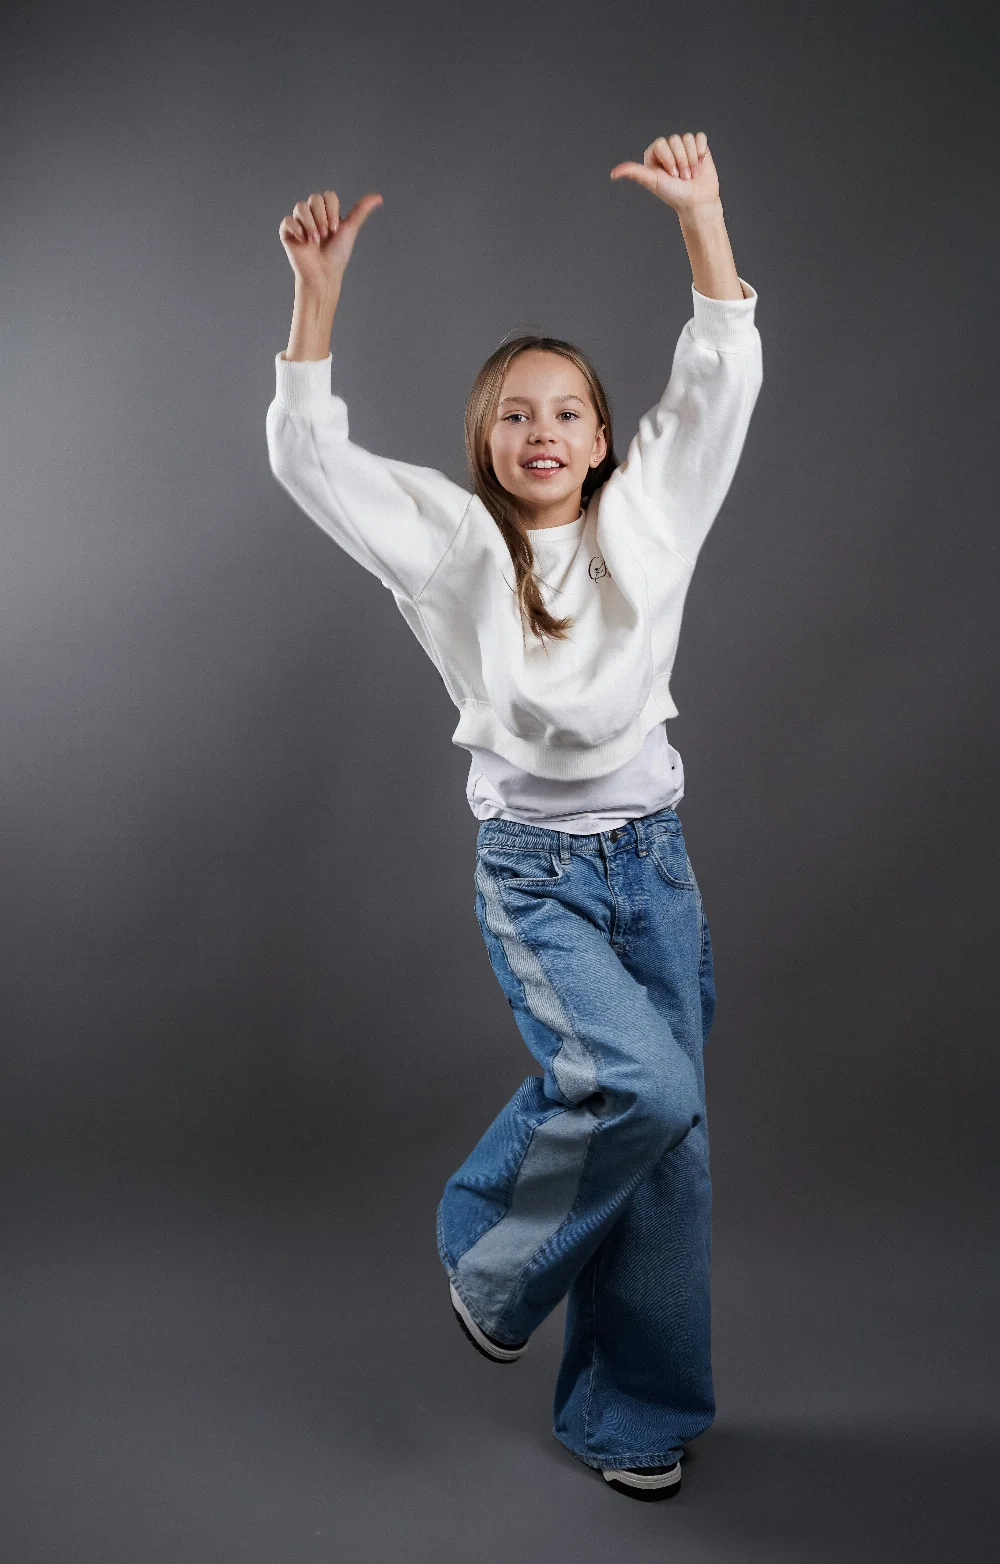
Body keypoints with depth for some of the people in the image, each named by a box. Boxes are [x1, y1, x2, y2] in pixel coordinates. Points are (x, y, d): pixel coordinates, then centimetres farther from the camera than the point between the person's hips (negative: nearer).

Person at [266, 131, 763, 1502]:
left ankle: (633, 1413, 25)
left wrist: (700, 210, -6)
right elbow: (306, 454, -9)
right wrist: (318, 290, -17)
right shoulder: (455, 544, -2)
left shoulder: (644, 523, 3)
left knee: (667, 1132, 6)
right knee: (645, 1086, -24)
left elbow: (721, 381, 0)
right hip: (533, 873, -3)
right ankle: (492, 1255, 7)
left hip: (656, 859, 3)